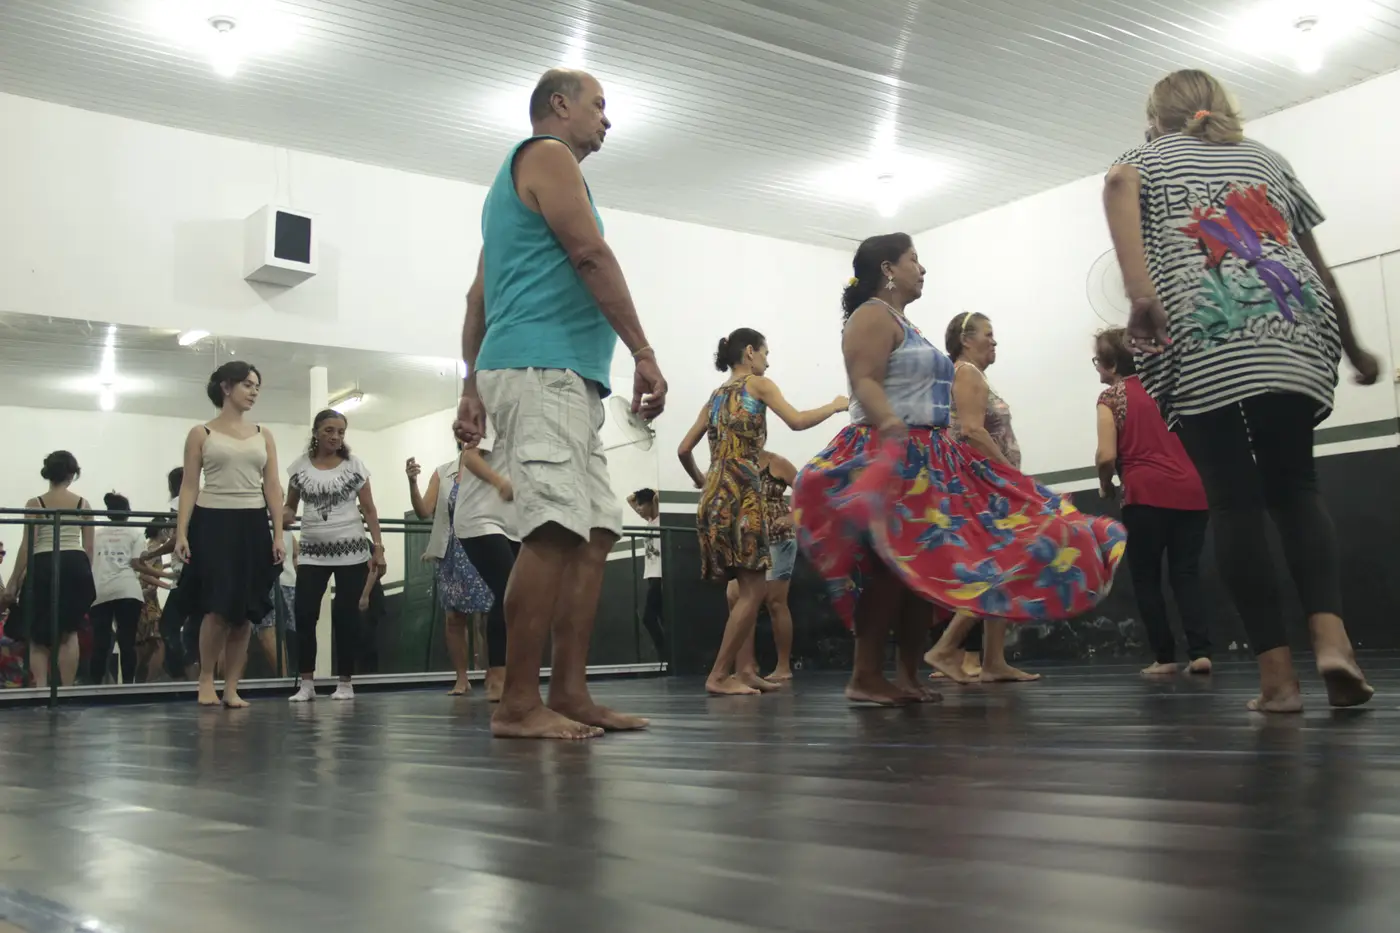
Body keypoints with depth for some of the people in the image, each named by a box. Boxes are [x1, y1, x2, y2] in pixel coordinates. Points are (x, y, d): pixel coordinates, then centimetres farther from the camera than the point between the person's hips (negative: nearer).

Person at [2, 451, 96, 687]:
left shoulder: (35, 504, 2)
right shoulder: (83, 503, 8)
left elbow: (27, 547, -3)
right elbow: (89, 547, 6)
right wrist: (85, 575, 18)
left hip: (44, 567, -1)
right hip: (76, 565, 2)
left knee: (38, 635, 9)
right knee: (69, 632, 11)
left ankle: (41, 687, -6)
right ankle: (66, 689, 8)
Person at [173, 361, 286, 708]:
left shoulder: (263, 435, 12)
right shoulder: (202, 433, 4)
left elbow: (272, 487, 9)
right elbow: (189, 486, 0)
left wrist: (278, 535, 1)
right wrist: (181, 533, -10)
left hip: (253, 526, 4)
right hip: (212, 523, -3)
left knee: (244, 612, 2)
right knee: (218, 607, -13)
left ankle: (232, 689, 11)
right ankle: (206, 679, 8)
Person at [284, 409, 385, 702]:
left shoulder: (354, 464, 0)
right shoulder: (300, 466, 4)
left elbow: (369, 510, 2)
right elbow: (290, 507, 11)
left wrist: (378, 547, -5)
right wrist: (284, 516, -13)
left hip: (351, 551, -2)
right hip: (312, 552, 2)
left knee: (345, 614, 0)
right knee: (304, 613, -7)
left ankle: (345, 681, 9)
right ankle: (306, 683, 2)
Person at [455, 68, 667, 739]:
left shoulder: (513, 180, 31)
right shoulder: (546, 155, 2)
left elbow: (479, 296, 25)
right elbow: (591, 254, -10)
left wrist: (472, 388, 19)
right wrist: (643, 353, -12)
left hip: (564, 380, 10)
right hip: (544, 365, -10)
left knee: (594, 533, 4)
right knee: (556, 534, -17)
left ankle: (569, 693, 2)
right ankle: (518, 705, -17)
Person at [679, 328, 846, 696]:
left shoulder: (715, 397, 22)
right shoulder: (758, 384, 4)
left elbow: (684, 449, 19)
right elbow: (796, 421, -9)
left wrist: (699, 480, 35)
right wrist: (835, 405, 6)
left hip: (716, 495, 8)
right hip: (742, 493, -8)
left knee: (746, 589, 11)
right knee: (753, 589, -7)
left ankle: (745, 671, 8)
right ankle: (719, 675, -10)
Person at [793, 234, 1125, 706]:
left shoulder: (903, 323, 25)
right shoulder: (873, 316, -4)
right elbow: (865, 383, -18)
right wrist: (889, 425, -37)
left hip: (926, 459, 10)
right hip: (890, 457, -10)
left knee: (925, 569, 6)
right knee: (893, 566, -15)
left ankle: (907, 675, 10)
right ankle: (866, 676, -12)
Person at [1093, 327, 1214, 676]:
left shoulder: (1111, 397, 2)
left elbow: (1106, 456, -8)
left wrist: (1106, 487, 9)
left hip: (1147, 494, -5)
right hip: (1191, 491, 5)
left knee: (1146, 578, 7)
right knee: (1186, 574, 8)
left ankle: (1165, 657, 4)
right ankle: (1201, 652, -6)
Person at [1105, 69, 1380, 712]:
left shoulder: (1148, 157, 20)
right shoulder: (1265, 157, 29)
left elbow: (1119, 184, -7)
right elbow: (1315, 263, 29)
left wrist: (1139, 291, -18)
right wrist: (1353, 347, 40)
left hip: (1205, 343, -3)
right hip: (1294, 334, 3)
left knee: (1235, 501, 1)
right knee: (1293, 485, 12)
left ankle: (1277, 672, -3)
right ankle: (1330, 635, -9)